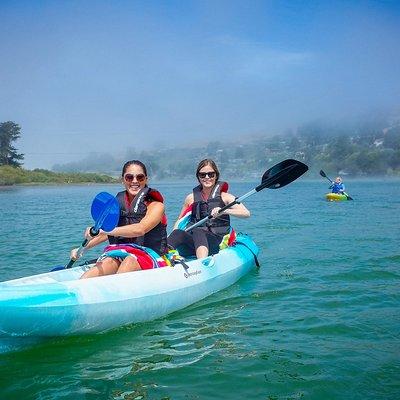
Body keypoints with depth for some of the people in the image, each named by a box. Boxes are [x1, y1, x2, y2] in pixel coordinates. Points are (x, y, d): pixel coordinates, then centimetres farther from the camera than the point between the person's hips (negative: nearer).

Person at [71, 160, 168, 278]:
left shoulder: (156, 205, -6)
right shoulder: (118, 203, 10)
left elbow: (141, 229, -26)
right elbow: (110, 233, 23)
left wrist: (105, 230, -34)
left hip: (149, 255, -4)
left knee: (130, 261, -39)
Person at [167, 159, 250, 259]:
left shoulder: (224, 197, 7)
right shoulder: (191, 198, 16)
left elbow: (246, 213, -7)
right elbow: (180, 220, 26)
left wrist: (224, 211, -24)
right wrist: (170, 238, 7)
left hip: (217, 242, -3)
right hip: (193, 241, 3)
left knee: (198, 232, -36)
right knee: (178, 233, -28)